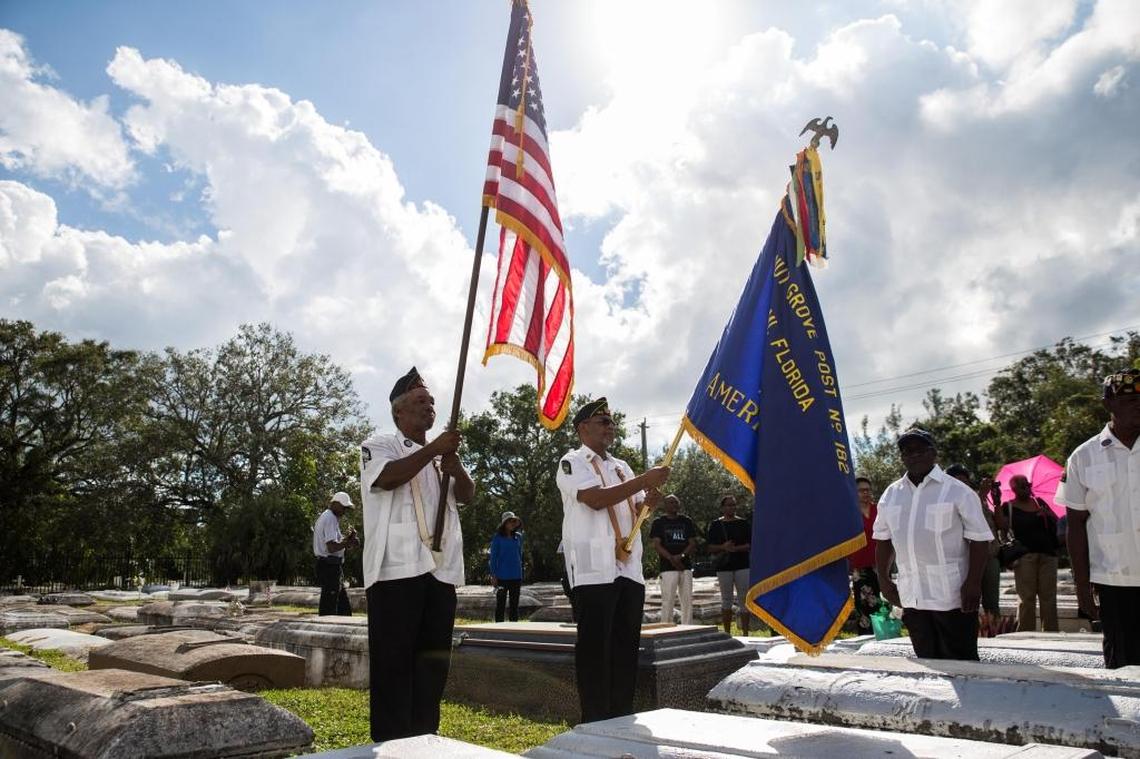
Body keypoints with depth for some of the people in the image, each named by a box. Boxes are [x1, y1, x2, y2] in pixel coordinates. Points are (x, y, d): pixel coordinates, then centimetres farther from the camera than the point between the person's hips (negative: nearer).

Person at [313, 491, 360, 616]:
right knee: (329, 609, -5)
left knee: (344, 608, 13)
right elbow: (332, 547, -24)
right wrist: (349, 542, -13)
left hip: (331, 565, 11)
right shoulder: (330, 518, -15)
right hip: (330, 567, -11)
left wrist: (348, 537, 3)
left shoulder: (326, 517, 18)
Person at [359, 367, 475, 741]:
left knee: (433, 660, 10)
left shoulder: (441, 454, 21)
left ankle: (425, 738, 20)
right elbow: (388, 477, -17)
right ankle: (391, 742, 5)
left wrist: (456, 468, -10)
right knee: (394, 662, -2)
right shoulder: (379, 445, 4)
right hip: (397, 568, -6)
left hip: (442, 568, 6)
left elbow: (467, 495, 10)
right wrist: (433, 449, -19)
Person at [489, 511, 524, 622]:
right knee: (500, 604, 3)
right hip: (502, 576, -4)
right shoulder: (498, 538, -4)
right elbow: (493, 557, -3)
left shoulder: (518, 537, 8)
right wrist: (493, 575, -8)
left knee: (514, 604, 9)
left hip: (516, 576, 4)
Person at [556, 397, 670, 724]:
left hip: (629, 568, 7)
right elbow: (596, 499, -17)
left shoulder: (621, 466, 21)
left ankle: (623, 717, 19)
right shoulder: (573, 462, -1)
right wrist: (645, 480, -16)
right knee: (595, 646, -3)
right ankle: (595, 722, 4)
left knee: (626, 644, 9)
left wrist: (649, 502, -2)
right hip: (594, 568, -7)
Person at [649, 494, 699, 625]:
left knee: (688, 601, 5)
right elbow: (656, 544, -4)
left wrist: (681, 556, -10)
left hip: (686, 566, 4)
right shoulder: (659, 522, 4)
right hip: (668, 568, -4)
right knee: (668, 601, -6)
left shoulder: (687, 521, 13)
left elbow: (693, 543, 8)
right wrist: (671, 558, -16)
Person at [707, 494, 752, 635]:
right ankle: (727, 633, 15)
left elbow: (750, 545, 2)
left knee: (744, 600, -2)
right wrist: (723, 547, -16)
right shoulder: (715, 525, 6)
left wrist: (736, 548, -16)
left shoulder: (744, 524, 7)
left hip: (742, 565, 0)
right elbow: (710, 548, 3)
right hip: (723, 567, 0)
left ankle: (745, 634, 5)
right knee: (726, 600, 7)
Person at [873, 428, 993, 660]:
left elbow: (979, 539, -6)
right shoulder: (891, 494, 9)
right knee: (927, 661, 13)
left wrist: (973, 583, -13)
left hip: (952, 596, -4)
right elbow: (883, 539, 16)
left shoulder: (958, 491, -5)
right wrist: (884, 580, 11)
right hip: (912, 597, 5)